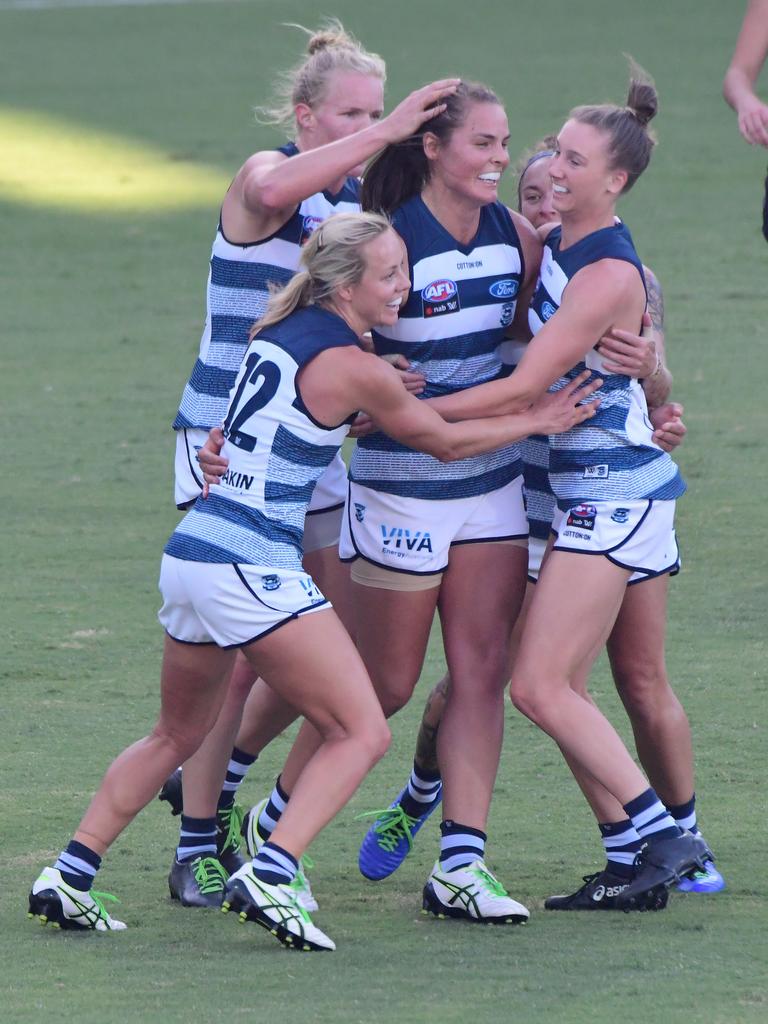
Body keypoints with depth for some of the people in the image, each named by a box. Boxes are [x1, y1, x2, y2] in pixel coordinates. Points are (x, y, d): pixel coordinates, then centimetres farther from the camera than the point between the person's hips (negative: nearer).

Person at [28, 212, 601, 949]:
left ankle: (70, 875, 17)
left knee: (177, 734, 24)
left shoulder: (277, 330, 12)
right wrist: (535, 421, 18)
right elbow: (443, 440, 6)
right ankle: (268, 875, -16)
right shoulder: (351, 368, -9)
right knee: (361, 733, -3)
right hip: (252, 570, -8)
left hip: (189, 553, 9)